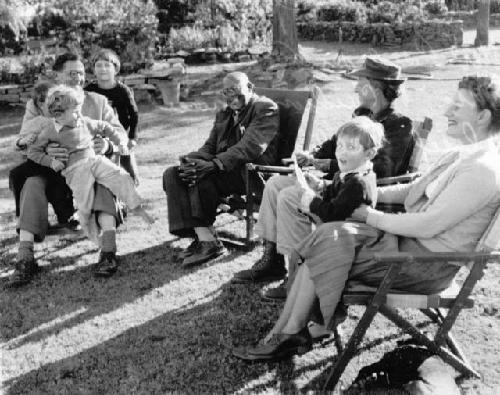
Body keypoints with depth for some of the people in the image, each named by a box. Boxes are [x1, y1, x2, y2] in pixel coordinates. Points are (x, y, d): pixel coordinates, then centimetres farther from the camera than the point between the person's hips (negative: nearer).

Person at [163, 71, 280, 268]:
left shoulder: (266, 109, -3)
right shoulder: (223, 115, 25)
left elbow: (250, 147, -17)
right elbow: (209, 146, 16)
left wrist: (214, 164, -28)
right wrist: (193, 159, -9)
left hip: (252, 172, -8)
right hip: (223, 169, 8)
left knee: (200, 177, -29)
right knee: (171, 174, -10)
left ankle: (209, 242, -21)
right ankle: (203, 237, -19)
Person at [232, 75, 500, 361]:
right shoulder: (465, 156, 11)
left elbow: (428, 226, -23)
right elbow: (413, 190, 18)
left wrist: (372, 217, -12)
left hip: (428, 264, -9)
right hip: (410, 240, 9)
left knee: (325, 245, -14)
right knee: (325, 238, -7)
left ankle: (290, 334, 2)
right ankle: (288, 332, -6)